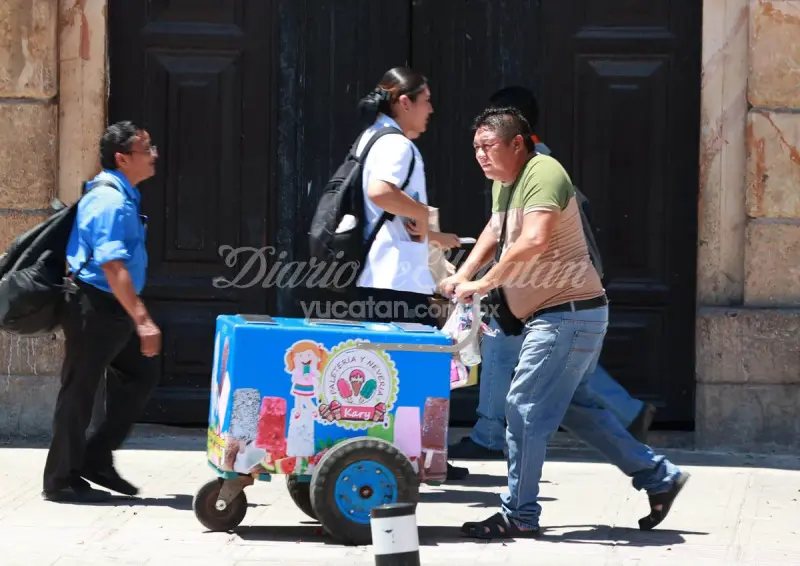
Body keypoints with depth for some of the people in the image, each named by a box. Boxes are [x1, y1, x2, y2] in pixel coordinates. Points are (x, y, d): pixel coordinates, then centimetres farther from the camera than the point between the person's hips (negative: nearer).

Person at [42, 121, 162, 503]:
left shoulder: (122, 196, 12)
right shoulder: (110, 201, -20)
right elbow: (112, 266, -27)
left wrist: (137, 318, 24)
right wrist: (142, 320, -31)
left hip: (114, 310, 10)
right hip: (95, 309, -10)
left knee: (138, 379, 13)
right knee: (79, 393, -1)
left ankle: (96, 459, 20)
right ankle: (62, 481, 8)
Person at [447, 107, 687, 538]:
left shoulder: (543, 173, -18)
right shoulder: (504, 182, 13)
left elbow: (534, 241, -32)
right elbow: (494, 232, 30)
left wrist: (484, 284, -24)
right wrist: (462, 278, 14)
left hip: (569, 315, -11)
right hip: (550, 317, 11)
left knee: (524, 409, -9)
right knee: (576, 407, 17)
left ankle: (519, 516, -2)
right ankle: (659, 478, 23)